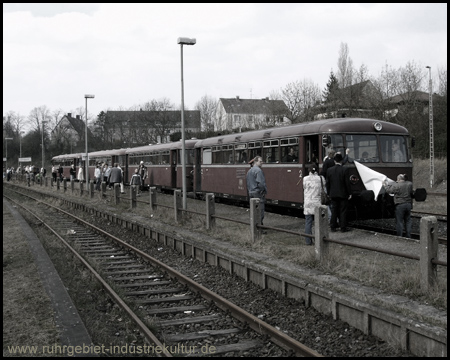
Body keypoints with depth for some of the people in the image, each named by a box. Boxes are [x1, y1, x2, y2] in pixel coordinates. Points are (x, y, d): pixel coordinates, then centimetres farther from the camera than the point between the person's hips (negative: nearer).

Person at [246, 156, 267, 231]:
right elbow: (260, 183, -22)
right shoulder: (258, 170, -15)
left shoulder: (249, 171, 16)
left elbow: (247, 183, 20)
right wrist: (265, 190, -10)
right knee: (260, 212, -6)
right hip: (258, 193, -9)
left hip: (251, 193, 9)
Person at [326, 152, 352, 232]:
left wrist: (328, 193, 13)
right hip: (343, 194, -3)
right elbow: (347, 183, -10)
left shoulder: (329, 170, 0)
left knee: (334, 211, 10)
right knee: (343, 211, 3)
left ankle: (333, 227, 14)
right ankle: (343, 227, 6)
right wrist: (349, 193, -2)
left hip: (333, 194, 3)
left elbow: (327, 183, 4)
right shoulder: (345, 169, -11)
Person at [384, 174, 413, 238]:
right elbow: (412, 193, 12)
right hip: (408, 204, 5)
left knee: (399, 221, 2)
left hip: (400, 205, -5)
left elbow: (388, 190, -1)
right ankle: (408, 237, 15)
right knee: (408, 221, 12)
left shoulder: (396, 185, -11)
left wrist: (386, 184, 15)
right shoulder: (410, 184, 4)